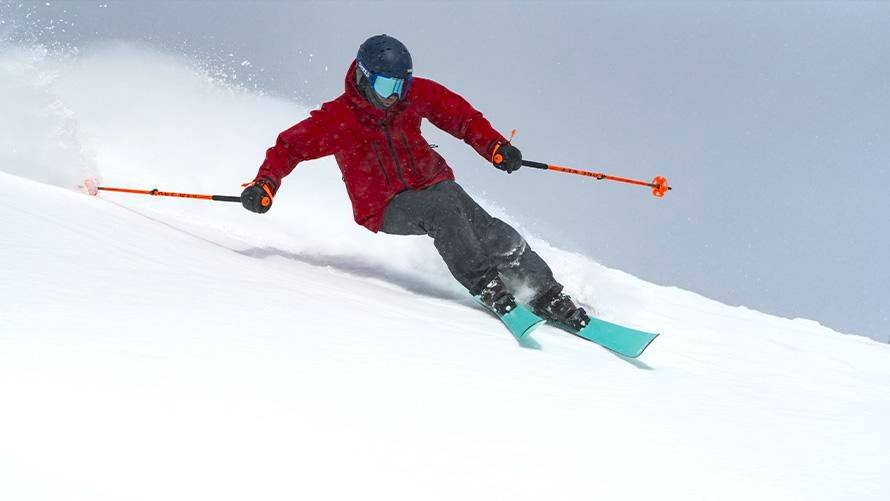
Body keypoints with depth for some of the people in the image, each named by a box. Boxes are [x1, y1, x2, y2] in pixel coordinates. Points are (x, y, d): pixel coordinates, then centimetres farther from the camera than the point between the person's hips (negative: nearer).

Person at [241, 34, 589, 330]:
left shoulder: (415, 93, -5)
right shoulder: (336, 119, -13)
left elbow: (460, 115, 6)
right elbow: (289, 147, -5)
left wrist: (494, 145, -10)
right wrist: (265, 184, -23)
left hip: (432, 181, 4)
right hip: (385, 209, -4)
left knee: (494, 235, -16)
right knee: (441, 208, -35)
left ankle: (550, 300, -4)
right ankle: (485, 287, -32)